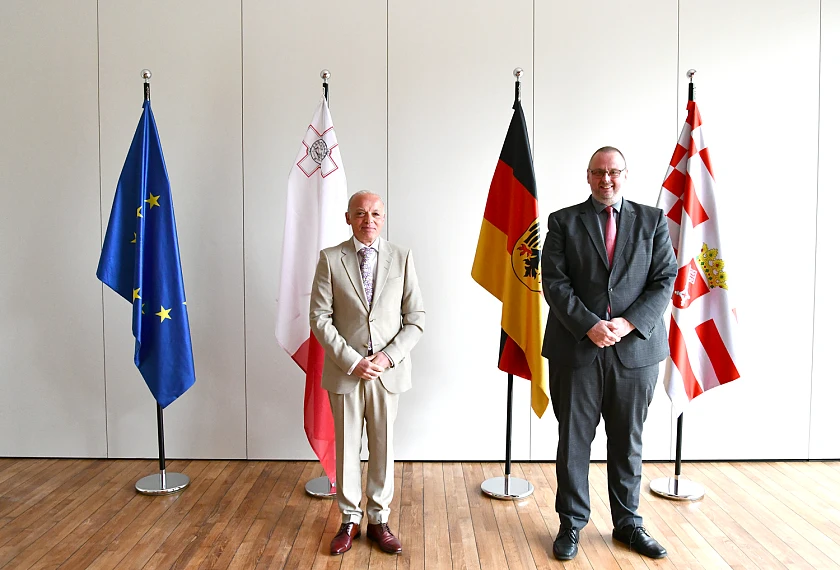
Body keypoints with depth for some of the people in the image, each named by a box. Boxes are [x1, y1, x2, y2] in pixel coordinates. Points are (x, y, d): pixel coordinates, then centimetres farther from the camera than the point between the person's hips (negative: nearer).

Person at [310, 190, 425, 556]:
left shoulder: (402, 257, 0)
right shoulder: (330, 259, -2)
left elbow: (416, 317, -1)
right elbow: (319, 318, -5)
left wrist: (389, 357, -11)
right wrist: (351, 361, -13)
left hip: (389, 371, 1)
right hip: (344, 371, 0)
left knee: (383, 446, 11)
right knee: (347, 447, 11)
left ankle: (379, 519, 28)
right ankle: (349, 520, 28)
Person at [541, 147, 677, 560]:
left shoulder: (652, 220, 8)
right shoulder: (563, 221, 4)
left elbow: (665, 281, 1)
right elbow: (554, 282, -5)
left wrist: (628, 324, -12)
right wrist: (589, 325, -16)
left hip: (635, 348, 2)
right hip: (576, 348, -1)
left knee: (628, 442, 13)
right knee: (573, 440, 8)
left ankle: (628, 523, 30)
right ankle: (571, 523, 24)